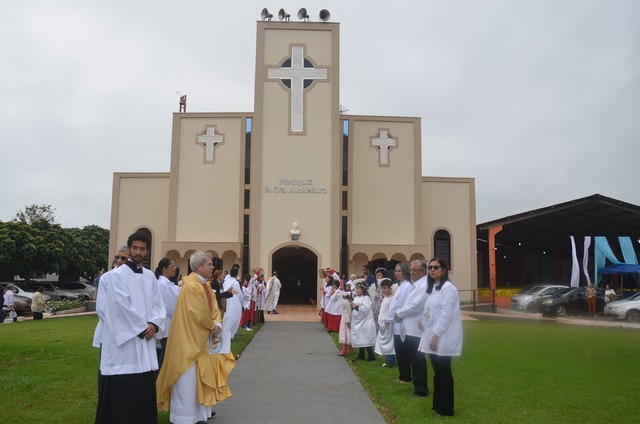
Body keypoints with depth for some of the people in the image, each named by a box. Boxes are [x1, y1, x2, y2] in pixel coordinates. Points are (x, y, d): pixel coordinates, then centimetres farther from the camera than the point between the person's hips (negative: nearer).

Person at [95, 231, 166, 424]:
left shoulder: (150, 276, 10)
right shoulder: (116, 275, -7)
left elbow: (159, 305, 10)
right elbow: (122, 307, -13)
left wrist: (154, 324, -9)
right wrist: (142, 328, -9)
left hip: (145, 341, 5)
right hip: (124, 340, -5)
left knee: (144, 391, 9)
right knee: (122, 392, -2)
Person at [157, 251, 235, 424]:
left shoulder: (206, 286, 10)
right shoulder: (191, 286, -21)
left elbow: (214, 309, 9)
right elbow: (200, 315, -22)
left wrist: (217, 325, -10)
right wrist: (212, 327, -6)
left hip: (202, 339, 10)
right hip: (189, 340, -10)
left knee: (200, 378, 18)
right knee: (188, 380, 1)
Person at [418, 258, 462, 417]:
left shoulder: (448, 287, -14)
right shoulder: (433, 288, 14)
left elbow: (446, 315, -20)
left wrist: (435, 335, -19)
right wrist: (423, 322, 5)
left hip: (443, 338, -8)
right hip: (433, 336, 8)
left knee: (444, 374, 2)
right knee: (437, 373, 15)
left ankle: (446, 409, 13)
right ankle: (437, 405, 25)